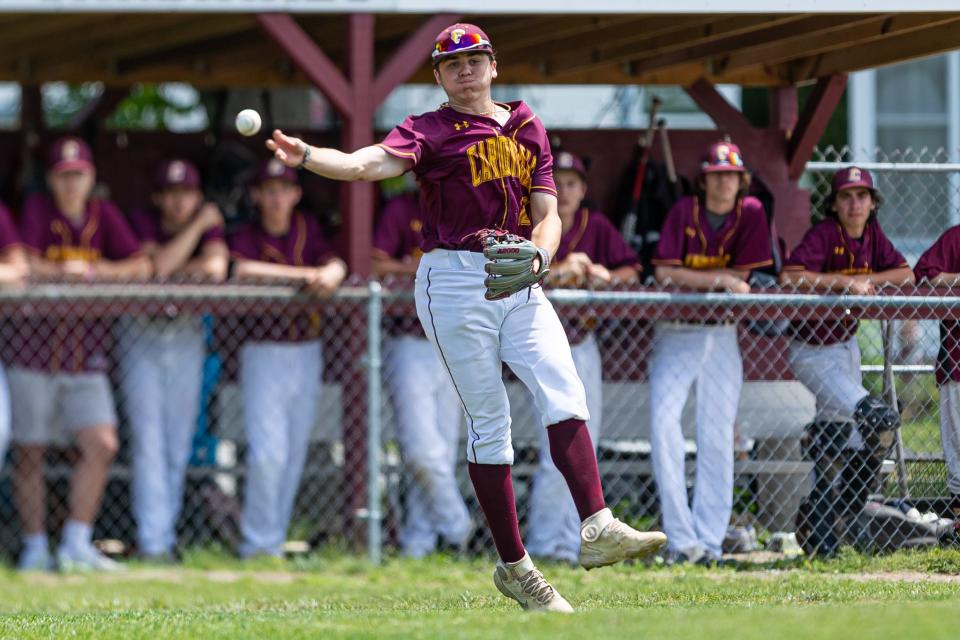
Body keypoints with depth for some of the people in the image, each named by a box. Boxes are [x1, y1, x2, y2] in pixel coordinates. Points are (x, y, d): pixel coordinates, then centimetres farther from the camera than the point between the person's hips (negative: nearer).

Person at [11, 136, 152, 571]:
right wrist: (63, 272, -29)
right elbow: (23, 264, -15)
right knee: (30, 453, 1)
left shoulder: (103, 215, 9)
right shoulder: (38, 211, 0)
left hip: (86, 358, 3)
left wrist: (94, 271, -12)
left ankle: (76, 546, -3)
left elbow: (141, 266, 1)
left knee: (102, 445, -10)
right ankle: (35, 548, 13)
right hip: (35, 354, -3)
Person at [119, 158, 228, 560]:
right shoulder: (142, 223, -5)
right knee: (148, 439, -9)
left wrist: (175, 271, -17)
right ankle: (152, 541, -12)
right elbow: (160, 265, -22)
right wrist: (197, 226, -17)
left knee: (179, 443, 3)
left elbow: (216, 267, -17)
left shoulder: (209, 225, 2)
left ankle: (165, 534, 11)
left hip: (187, 335, 3)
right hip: (142, 333, -3)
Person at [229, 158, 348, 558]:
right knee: (268, 452, -13)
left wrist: (330, 274, -28)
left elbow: (336, 264, -3)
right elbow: (243, 270, -23)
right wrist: (304, 275, -24)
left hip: (306, 352, 4)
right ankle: (259, 543, -6)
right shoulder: (247, 236, -3)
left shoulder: (308, 229, 9)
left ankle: (275, 538, 15)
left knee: (295, 454, 7)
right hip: (263, 353, -4)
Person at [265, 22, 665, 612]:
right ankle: (514, 567, 1)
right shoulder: (429, 132, 0)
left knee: (564, 390, -16)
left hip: (519, 282, 4)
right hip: (455, 281, -4)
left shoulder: (527, 127, 14)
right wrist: (307, 157, -37)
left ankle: (597, 528, -26)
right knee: (489, 420, -3)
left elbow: (547, 214, 10)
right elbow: (370, 163, -18)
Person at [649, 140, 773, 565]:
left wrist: (693, 278, -7)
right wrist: (720, 279, -17)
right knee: (663, 421, -18)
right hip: (676, 333, -2)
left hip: (723, 334, 2)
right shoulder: (685, 212, -4)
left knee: (717, 439, 0)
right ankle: (681, 539, -17)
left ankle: (709, 541, 3)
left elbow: (742, 276, -1)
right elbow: (664, 272, -13)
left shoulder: (751, 213, 1)